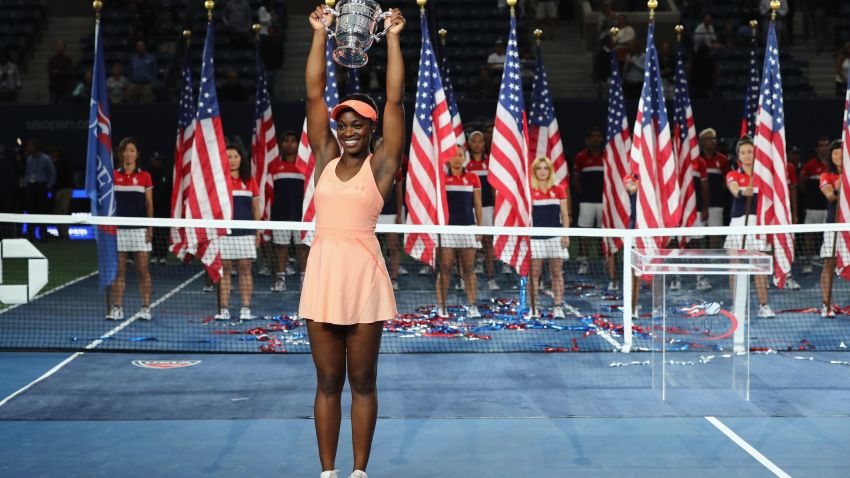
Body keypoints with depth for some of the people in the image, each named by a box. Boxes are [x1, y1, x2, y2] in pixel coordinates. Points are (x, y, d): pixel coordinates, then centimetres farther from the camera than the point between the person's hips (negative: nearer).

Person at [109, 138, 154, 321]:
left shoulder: (144, 176, 4)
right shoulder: (113, 176, 7)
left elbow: (149, 205, 4)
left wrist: (150, 228, -4)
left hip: (139, 229, -1)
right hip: (118, 228, 1)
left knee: (142, 270, -1)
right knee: (118, 270, 2)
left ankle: (145, 308, 3)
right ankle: (117, 308, 6)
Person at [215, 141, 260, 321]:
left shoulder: (249, 181, 9)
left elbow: (256, 208, 12)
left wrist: (257, 232, 8)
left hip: (245, 232, 1)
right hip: (223, 232, -1)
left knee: (245, 269, 0)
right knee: (224, 269, 1)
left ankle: (246, 308, 3)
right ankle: (224, 309, 4)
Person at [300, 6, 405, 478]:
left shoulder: (380, 165, 1)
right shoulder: (325, 158, 9)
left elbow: (395, 100, -4)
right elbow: (314, 93, 7)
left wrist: (393, 38, -4)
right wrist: (320, 33, 4)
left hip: (364, 274, -3)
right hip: (322, 271, 3)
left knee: (362, 382, 6)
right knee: (327, 382, 9)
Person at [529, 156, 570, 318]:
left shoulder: (558, 190, 6)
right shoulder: (530, 191, 2)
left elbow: (565, 214, 7)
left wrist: (565, 235, -1)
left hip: (555, 237, 1)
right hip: (536, 237, -1)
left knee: (557, 272, 2)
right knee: (534, 273, -2)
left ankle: (558, 307, 4)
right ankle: (533, 308, 1)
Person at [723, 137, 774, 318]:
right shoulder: (733, 175, 4)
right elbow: (735, 190, -17)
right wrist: (744, 191, -39)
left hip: (758, 222, 0)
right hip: (739, 222, 0)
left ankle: (763, 306, -2)